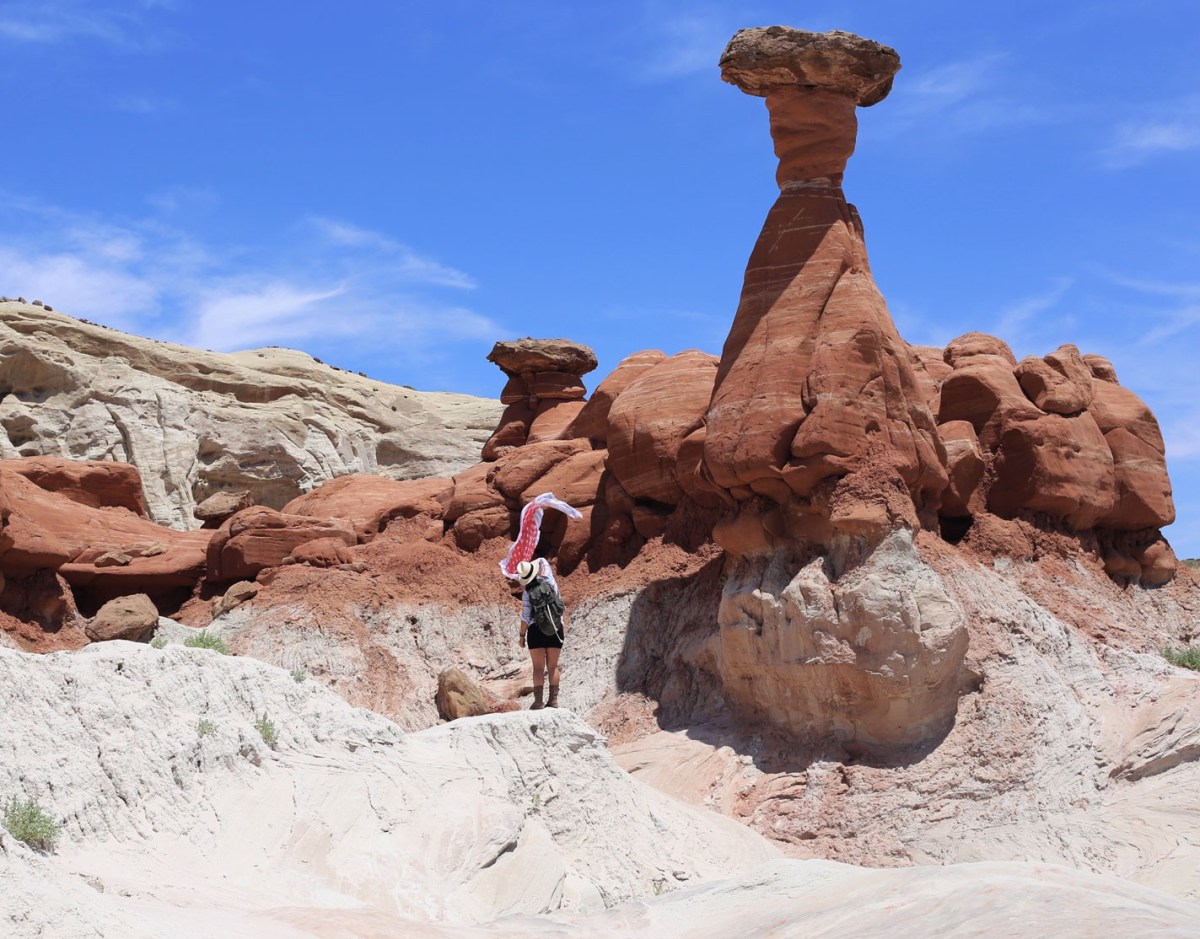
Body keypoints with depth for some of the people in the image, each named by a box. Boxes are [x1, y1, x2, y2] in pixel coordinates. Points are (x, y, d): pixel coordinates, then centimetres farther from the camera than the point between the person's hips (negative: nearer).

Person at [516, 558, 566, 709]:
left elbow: (525, 616, -8)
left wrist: (522, 635, 1)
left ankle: (538, 700, -6)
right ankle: (553, 699, 5)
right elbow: (542, 561, 16)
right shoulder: (550, 582, -1)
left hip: (536, 630, -3)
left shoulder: (528, 591, -9)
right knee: (553, 666, 8)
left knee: (538, 667, -1)